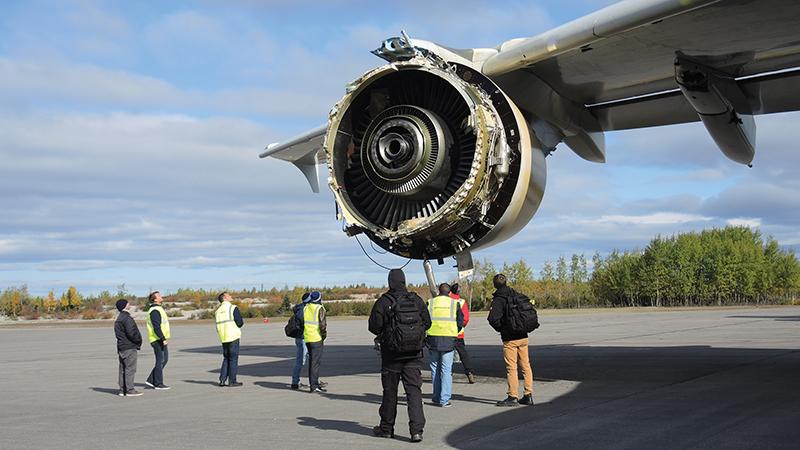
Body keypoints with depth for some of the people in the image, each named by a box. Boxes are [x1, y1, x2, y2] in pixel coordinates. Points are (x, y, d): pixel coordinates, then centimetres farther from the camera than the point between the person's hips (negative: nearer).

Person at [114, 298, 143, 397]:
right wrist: (138, 341, -8)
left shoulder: (118, 319, 17)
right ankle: (129, 390, -7)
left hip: (121, 347, 10)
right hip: (130, 348, -10)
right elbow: (131, 333, -23)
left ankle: (122, 390, 14)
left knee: (123, 369, 11)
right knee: (130, 369, -7)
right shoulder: (127, 318, -15)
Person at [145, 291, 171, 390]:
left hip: (161, 339, 10)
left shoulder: (158, 309, 17)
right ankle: (158, 384, 4)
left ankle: (151, 380, 17)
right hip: (157, 340, -10)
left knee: (164, 359, 14)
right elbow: (156, 327, -23)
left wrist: (165, 336, 20)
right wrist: (163, 338, -24)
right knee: (160, 361, -4)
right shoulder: (154, 311, -16)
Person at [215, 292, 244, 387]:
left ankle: (222, 380, 11)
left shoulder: (218, 311, 10)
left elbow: (218, 326, 11)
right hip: (233, 336, -6)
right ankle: (232, 381, 2)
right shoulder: (233, 308, -9)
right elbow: (240, 323, -12)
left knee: (226, 358, 16)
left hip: (223, 338, 6)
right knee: (233, 358, 1)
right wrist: (241, 323, 9)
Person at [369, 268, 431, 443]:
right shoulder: (417, 300, 1)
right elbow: (427, 322, 8)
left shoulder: (383, 302, -9)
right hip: (414, 354, 2)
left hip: (391, 353, -2)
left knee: (390, 391, 10)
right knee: (414, 390, 1)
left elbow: (374, 327, -7)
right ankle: (417, 430, -9)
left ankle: (386, 428, 21)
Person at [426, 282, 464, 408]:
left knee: (435, 369, 12)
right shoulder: (454, 303, 2)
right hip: (449, 340, -2)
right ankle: (444, 400, -2)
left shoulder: (430, 302, 5)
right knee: (446, 370, 2)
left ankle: (436, 398, 15)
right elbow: (460, 322, 3)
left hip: (433, 339, 2)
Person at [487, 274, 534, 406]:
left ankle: (513, 397, 1)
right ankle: (528, 395, 13)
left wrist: (501, 329, -3)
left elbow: (493, 319, -21)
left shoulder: (498, 300, -11)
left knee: (511, 368, -1)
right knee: (526, 366, 10)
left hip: (509, 339, -6)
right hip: (523, 336, 6)